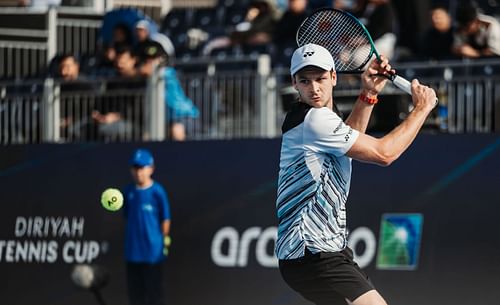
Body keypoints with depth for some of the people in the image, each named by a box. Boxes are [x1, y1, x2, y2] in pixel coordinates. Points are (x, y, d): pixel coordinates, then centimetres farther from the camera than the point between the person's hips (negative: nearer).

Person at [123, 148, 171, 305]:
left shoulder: (157, 191, -10)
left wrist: (164, 241, -4)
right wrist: (130, 237, 10)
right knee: (135, 290, 12)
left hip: (153, 251, -5)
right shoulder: (129, 191, 4)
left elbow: (165, 219, -5)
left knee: (153, 291, 1)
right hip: (133, 250, 5)